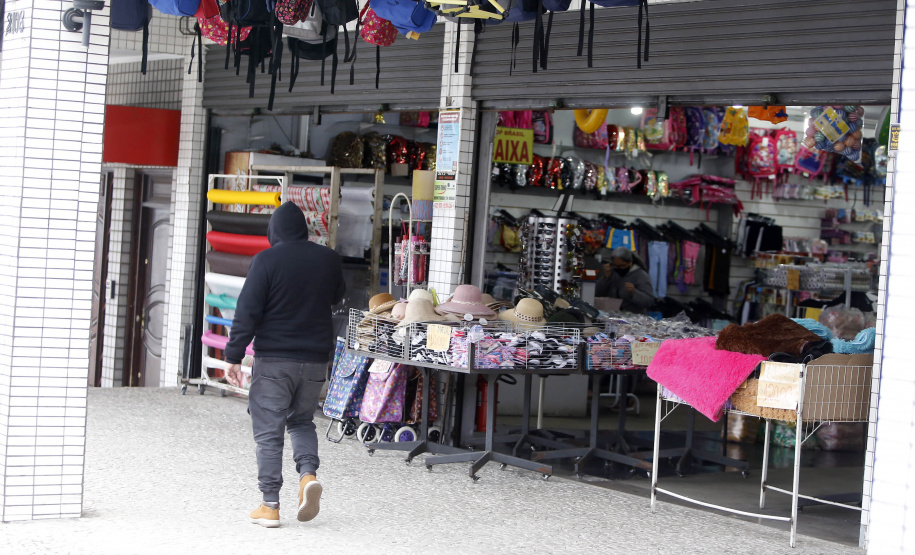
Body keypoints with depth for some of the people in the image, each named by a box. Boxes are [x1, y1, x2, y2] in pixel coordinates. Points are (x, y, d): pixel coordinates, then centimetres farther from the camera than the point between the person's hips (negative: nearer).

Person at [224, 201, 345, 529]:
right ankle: (308, 473, -4)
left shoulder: (267, 260, -9)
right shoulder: (328, 259, 3)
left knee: (269, 431, 2)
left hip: (274, 359, -4)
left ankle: (270, 505, 2)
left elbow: (247, 312, -12)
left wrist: (234, 357, -8)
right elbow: (337, 297, 20)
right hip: (315, 358, 4)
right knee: (302, 421, 21)